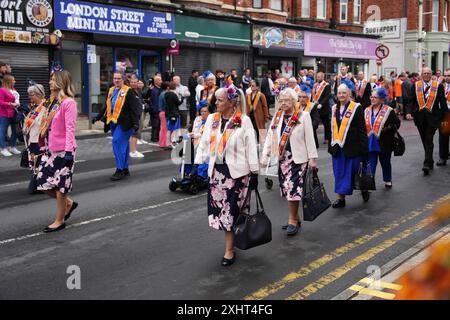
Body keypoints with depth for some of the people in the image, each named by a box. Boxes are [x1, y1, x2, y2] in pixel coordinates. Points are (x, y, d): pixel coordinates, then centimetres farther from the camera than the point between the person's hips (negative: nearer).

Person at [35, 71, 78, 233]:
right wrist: (46, 145, 18)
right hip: (51, 149, 9)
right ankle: (68, 203, 30)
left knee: (60, 185, 2)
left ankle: (59, 220, 16)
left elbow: (70, 128, -19)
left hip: (63, 150, -9)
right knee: (43, 182, 11)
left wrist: (68, 150, -23)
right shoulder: (54, 101, 12)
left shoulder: (69, 103, -14)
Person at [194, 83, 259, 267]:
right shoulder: (212, 119, 6)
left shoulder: (244, 121, -8)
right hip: (217, 171, 5)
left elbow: (251, 148, -6)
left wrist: (255, 173, -6)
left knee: (232, 210, -1)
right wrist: (197, 165, 7)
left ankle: (229, 250, 9)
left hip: (237, 171, -4)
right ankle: (230, 247, 24)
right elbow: (204, 144, 12)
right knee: (221, 209, 7)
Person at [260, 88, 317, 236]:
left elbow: (309, 139, -6)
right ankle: (295, 218, 23)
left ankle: (292, 221, 2)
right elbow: (270, 137, 10)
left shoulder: (303, 116, -5)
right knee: (287, 190, 9)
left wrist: (312, 158, -7)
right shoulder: (277, 117, 10)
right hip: (282, 159, 5)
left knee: (293, 190, -9)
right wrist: (265, 155, 3)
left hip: (298, 159, -5)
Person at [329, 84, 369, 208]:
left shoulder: (357, 108, -5)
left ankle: (364, 189, 30)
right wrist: (331, 145, 12)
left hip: (352, 146, -5)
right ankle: (340, 198, 11)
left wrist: (363, 146, -12)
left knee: (355, 170, 5)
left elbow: (362, 128, -8)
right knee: (339, 172, 6)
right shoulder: (334, 109, 11)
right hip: (338, 147, 5)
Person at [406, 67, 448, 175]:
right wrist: (409, 112, -12)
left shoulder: (438, 86, 0)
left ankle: (427, 164, -12)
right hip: (420, 118, 3)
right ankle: (430, 162, 25)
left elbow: (443, 103, 2)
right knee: (425, 141, 12)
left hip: (432, 117, -3)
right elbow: (412, 101, 4)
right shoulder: (415, 86, 5)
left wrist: (444, 117, 0)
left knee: (429, 141, -9)